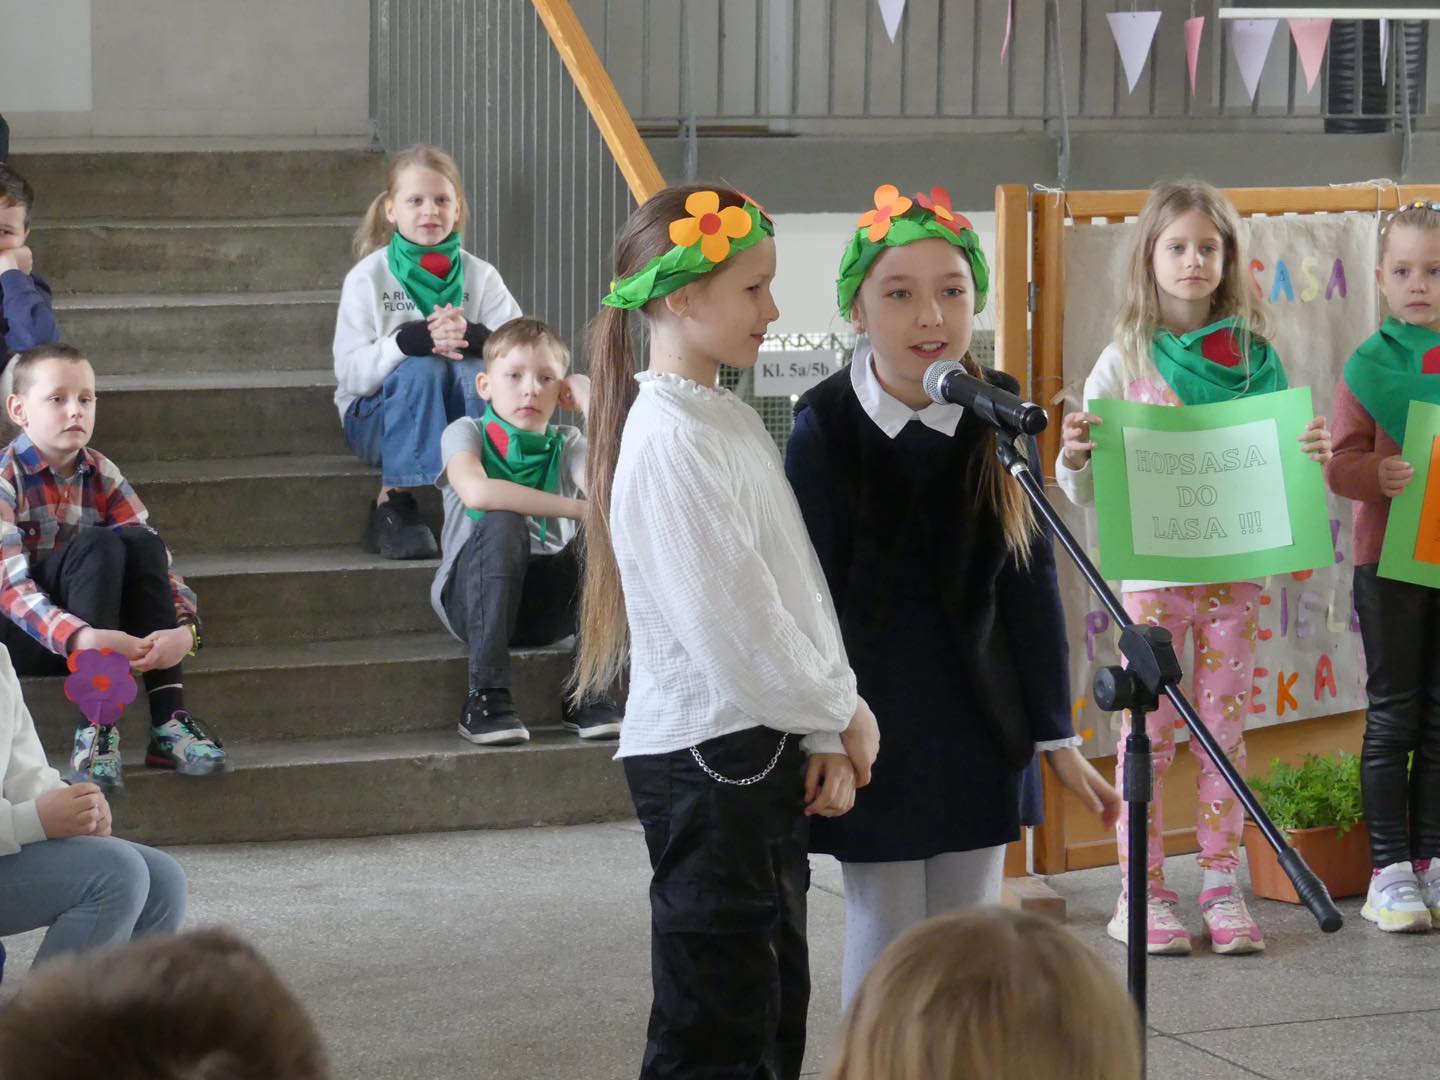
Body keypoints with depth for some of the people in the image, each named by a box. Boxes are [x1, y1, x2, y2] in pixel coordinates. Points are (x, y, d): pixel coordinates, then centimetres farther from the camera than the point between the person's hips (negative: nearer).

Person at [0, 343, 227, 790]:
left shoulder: (102, 475, 1)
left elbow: (156, 563, -6)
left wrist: (185, 629, -28)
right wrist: (79, 637, -43)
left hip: (91, 633, 5)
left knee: (142, 544, -20)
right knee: (99, 547, -28)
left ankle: (168, 719, -27)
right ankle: (95, 724, -35)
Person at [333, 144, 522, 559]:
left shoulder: (480, 276, 4)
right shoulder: (368, 278, -3)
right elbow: (350, 373, -13)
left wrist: (474, 337, -32)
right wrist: (408, 341, -31)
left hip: (459, 416, 2)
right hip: (378, 415, -1)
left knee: (476, 370, -30)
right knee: (422, 370, -33)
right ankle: (393, 500, -26)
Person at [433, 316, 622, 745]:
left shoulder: (567, 444, 6)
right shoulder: (466, 432, -3)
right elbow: (477, 491, -27)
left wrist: (589, 399, -10)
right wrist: (575, 508, -26)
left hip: (549, 604, 3)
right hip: (473, 597, -3)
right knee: (503, 524, -33)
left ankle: (589, 691, -16)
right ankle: (486, 694, -30)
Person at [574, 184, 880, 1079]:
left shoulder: (736, 422, 12)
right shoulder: (669, 440, -16)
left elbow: (799, 584, 10)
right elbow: (730, 617, -18)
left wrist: (825, 740, 1)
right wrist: (843, 714, -5)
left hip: (769, 752, 9)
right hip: (704, 760, -9)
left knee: (777, 1007, 13)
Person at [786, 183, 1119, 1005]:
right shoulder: (827, 429, -12)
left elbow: (1033, 584, 1)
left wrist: (1058, 739, 3)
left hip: (979, 726, 3)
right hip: (877, 728, -3)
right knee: (887, 940, 4)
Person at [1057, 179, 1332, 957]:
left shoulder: (1254, 357, 5)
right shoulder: (1126, 360, 0)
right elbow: (1088, 492, -1)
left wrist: (1315, 454, -12)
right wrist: (1074, 456, -23)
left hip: (1234, 566, 2)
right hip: (1152, 571, -2)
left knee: (1224, 728, 6)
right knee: (1147, 731, -1)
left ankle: (1222, 887, 13)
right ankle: (1143, 893, 6)